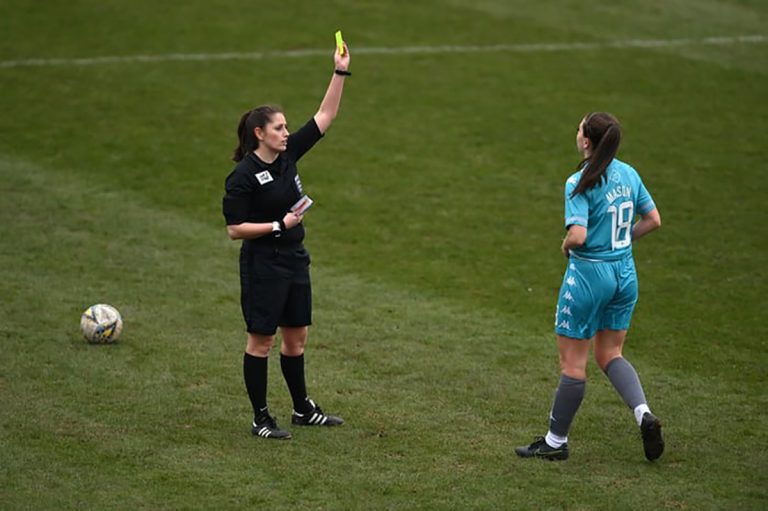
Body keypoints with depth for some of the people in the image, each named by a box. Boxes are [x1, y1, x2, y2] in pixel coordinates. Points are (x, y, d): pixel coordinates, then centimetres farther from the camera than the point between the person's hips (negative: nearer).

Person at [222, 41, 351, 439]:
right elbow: (235, 228, -15)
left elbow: (325, 117, 4)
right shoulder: (243, 176, -16)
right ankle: (260, 419, 9)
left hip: (295, 261, 7)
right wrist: (279, 225, -20)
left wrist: (340, 73, -2)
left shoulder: (288, 154, 3)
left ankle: (303, 410, 27)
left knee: (296, 337, 15)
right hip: (262, 265, -7)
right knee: (261, 340, 1)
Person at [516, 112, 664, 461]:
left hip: (589, 273, -7)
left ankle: (556, 441, 16)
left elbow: (578, 235, -27)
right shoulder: (628, 174, 3)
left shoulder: (580, 183, -18)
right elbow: (653, 220, 10)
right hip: (625, 273, 7)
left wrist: (565, 246, -5)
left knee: (572, 362, 5)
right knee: (610, 355, 18)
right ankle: (643, 414, -3)